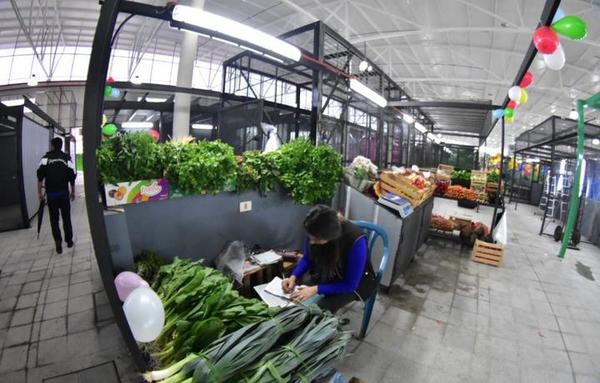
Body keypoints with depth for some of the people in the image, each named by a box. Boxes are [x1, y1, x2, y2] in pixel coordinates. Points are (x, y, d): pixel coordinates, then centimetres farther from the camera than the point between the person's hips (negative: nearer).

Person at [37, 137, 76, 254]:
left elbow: (40, 176, -6)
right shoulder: (67, 158, 1)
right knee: (66, 218, 11)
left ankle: (58, 243, 2)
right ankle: (69, 241, 18)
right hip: (64, 193, 1)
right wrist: (73, 192, 14)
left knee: (54, 219, 6)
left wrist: (39, 192, 1)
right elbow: (72, 176, 3)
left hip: (51, 194, -1)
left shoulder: (46, 158, -2)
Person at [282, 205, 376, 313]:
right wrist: (294, 277, -17)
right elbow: (307, 259, -1)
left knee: (322, 309, -25)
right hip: (326, 272, 5)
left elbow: (350, 285, -25)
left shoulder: (356, 240, -35)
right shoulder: (314, 232, -21)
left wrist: (316, 290, -30)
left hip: (355, 281, -4)